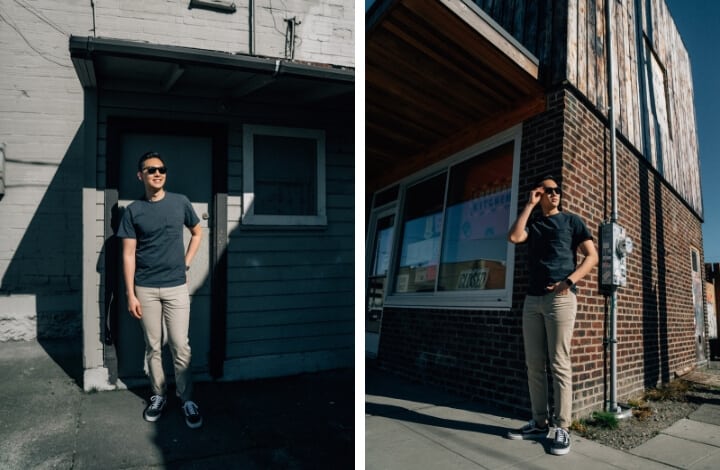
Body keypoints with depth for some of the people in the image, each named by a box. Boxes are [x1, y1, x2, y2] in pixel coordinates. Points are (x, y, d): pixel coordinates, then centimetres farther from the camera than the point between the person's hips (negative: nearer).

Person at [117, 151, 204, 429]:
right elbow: (128, 254, -2)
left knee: (180, 347, -1)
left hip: (176, 287, 0)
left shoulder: (180, 203, 1)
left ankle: (186, 399, 12)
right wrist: (130, 294, -6)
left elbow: (197, 232, 16)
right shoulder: (133, 211, -1)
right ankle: (158, 396, 24)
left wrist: (186, 262, 6)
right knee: (153, 347, 10)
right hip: (145, 289, 0)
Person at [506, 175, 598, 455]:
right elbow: (514, 237, -4)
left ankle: (562, 428, -1)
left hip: (560, 298, -4)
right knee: (534, 365, 5)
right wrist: (530, 204, 1)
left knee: (559, 365, -7)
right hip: (532, 299, 4)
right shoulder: (532, 224, 18)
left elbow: (592, 256, 2)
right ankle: (539, 423, 13)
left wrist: (568, 282, -12)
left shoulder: (572, 221, 10)